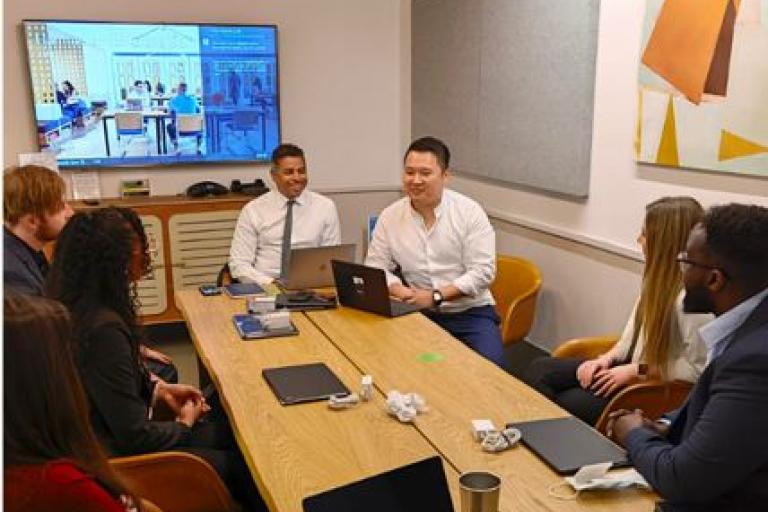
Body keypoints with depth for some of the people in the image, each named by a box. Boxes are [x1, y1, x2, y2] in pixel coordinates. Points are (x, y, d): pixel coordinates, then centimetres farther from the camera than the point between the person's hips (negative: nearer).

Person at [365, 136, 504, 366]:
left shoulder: (470, 212, -7)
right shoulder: (390, 216, 1)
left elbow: (482, 271, -10)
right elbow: (375, 266, 6)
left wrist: (436, 296, -20)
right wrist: (399, 291, -15)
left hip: (470, 310, -2)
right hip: (418, 312, 2)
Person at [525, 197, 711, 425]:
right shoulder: (657, 280, 4)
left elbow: (698, 369, -25)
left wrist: (637, 370, -19)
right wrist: (607, 358, -3)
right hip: (630, 368, 9)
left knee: (567, 404, -14)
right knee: (539, 370, -1)